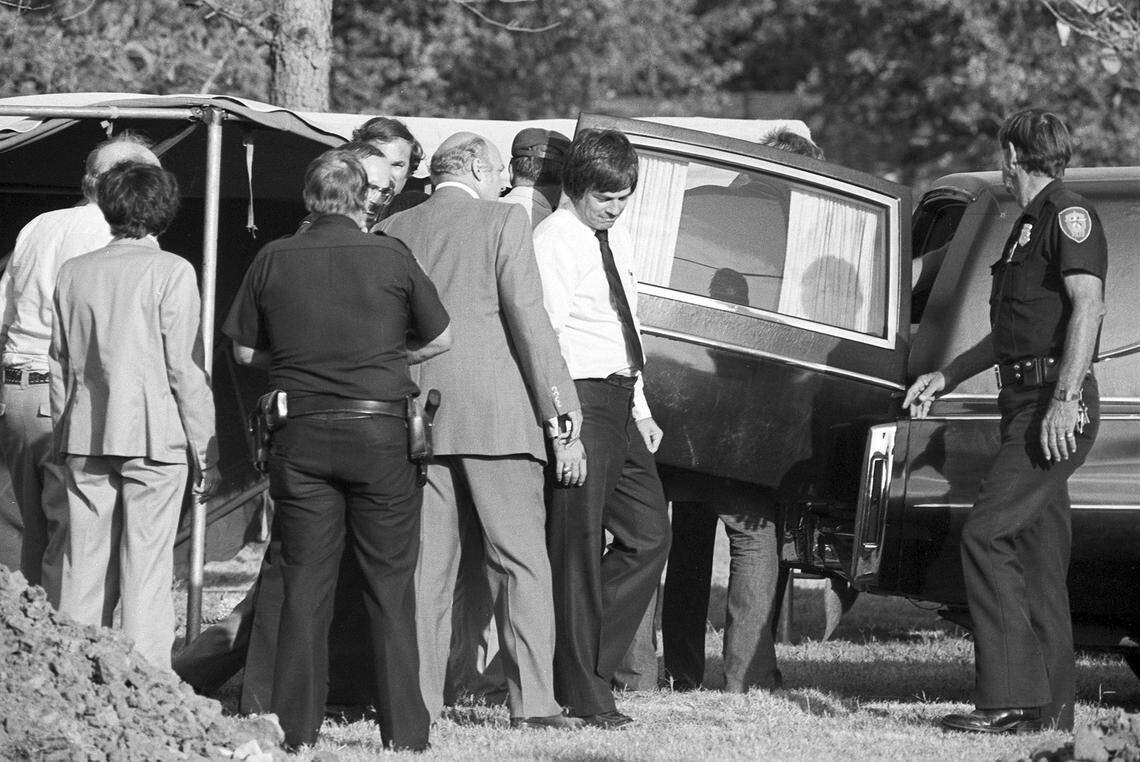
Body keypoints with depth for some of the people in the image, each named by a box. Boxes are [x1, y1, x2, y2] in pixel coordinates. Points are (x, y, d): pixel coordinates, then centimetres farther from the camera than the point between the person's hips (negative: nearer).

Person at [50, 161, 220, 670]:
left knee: (84, 570, 9)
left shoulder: (75, 271, 7)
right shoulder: (171, 272, -7)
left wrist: (63, 438, 19)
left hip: (85, 437, 4)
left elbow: (59, 362, 11)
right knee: (147, 572, -2)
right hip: (153, 436, -4)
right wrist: (206, 451, -3)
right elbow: (185, 368, -8)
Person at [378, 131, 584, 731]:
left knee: (427, 564, 7)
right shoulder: (502, 221, -2)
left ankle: (419, 701, 4)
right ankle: (532, 700, -7)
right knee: (522, 561, 0)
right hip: (494, 411, -4)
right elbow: (527, 317, -7)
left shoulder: (392, 231, 11)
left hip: (417, 414, 4)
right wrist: (558, 399, -3)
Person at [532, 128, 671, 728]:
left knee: (649, 535, 9)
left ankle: (589, 662, 17)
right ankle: (583, 694, -3)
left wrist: (641, 409, 18)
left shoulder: (619, 243, 17)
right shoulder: (554, 241, -9)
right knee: (579, 547, -6)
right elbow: (545, 335, -16)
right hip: (579, 399, -9)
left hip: (621, 403, 9)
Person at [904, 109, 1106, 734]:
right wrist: (946, 377, 31)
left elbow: (1088, 303, -19)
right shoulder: (1029, 225, 23)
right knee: (1038, 553, 9)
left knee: (986, 536, -16)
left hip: (1057, 408, -10)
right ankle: (1051, 708, 11)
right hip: (1026, 402, 10)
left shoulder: (1067, 214, -8)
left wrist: (1066, 397, -26)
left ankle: (1010, 700, -19)